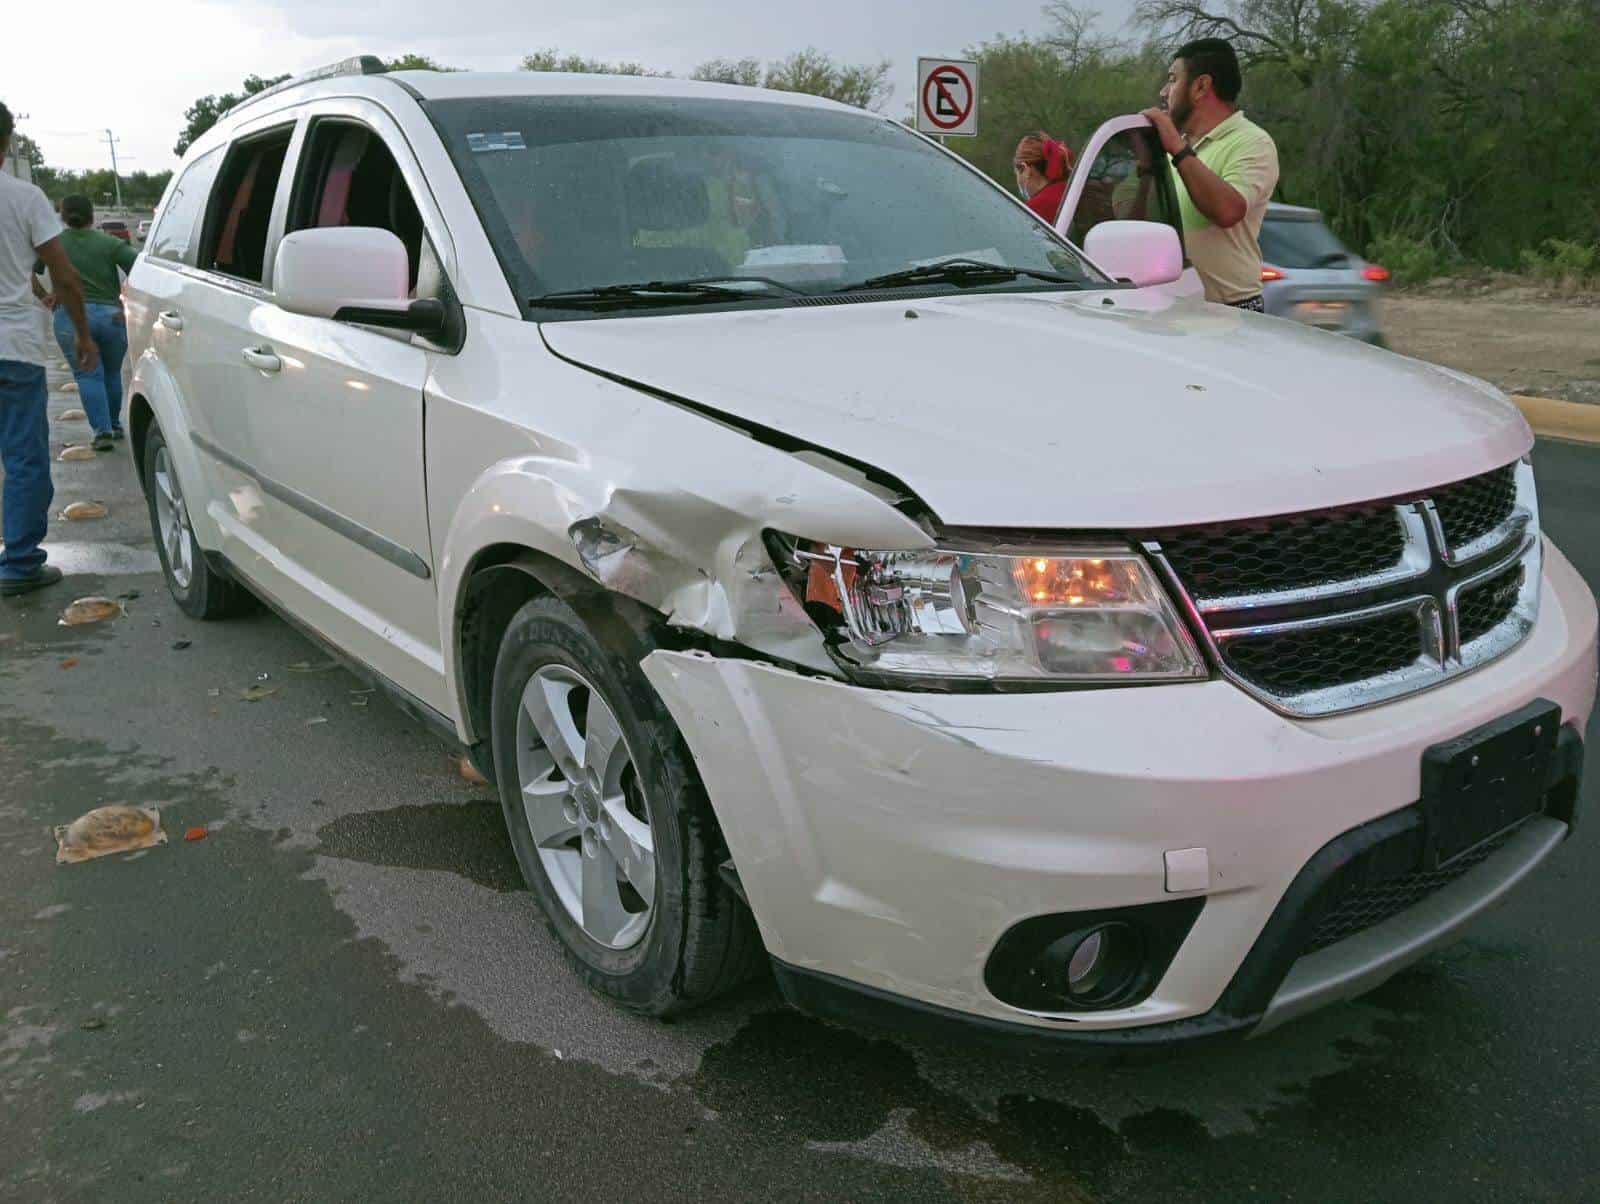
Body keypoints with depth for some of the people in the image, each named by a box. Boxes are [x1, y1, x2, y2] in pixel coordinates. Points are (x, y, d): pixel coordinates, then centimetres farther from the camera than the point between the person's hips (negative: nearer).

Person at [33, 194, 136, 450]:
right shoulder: (110, 243, 2)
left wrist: (43, 297, 13)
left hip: (70, 316, -1)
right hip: (111, 314, 1)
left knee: (88, 375, 0)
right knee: (112, 374, 17)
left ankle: (102, 430, -11)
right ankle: (115, 424, 27)